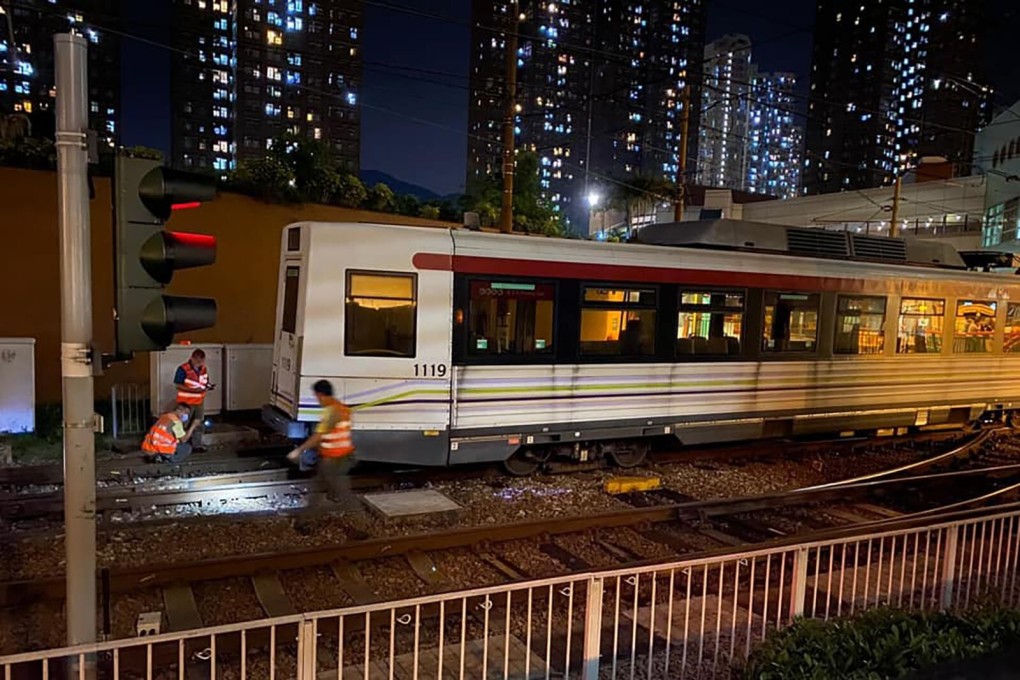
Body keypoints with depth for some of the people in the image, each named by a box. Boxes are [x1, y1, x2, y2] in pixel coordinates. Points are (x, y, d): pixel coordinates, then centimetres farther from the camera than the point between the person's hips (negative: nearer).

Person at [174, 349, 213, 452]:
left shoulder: (204, 369, 2)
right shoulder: (183, 369, -17)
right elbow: (178, 385, -16)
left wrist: (209, 387, -11)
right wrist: (193, 390, -26)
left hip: (199, 402, 6)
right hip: (186, 402, -6)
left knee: (199, 425, 11)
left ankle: (197, 445, 22)